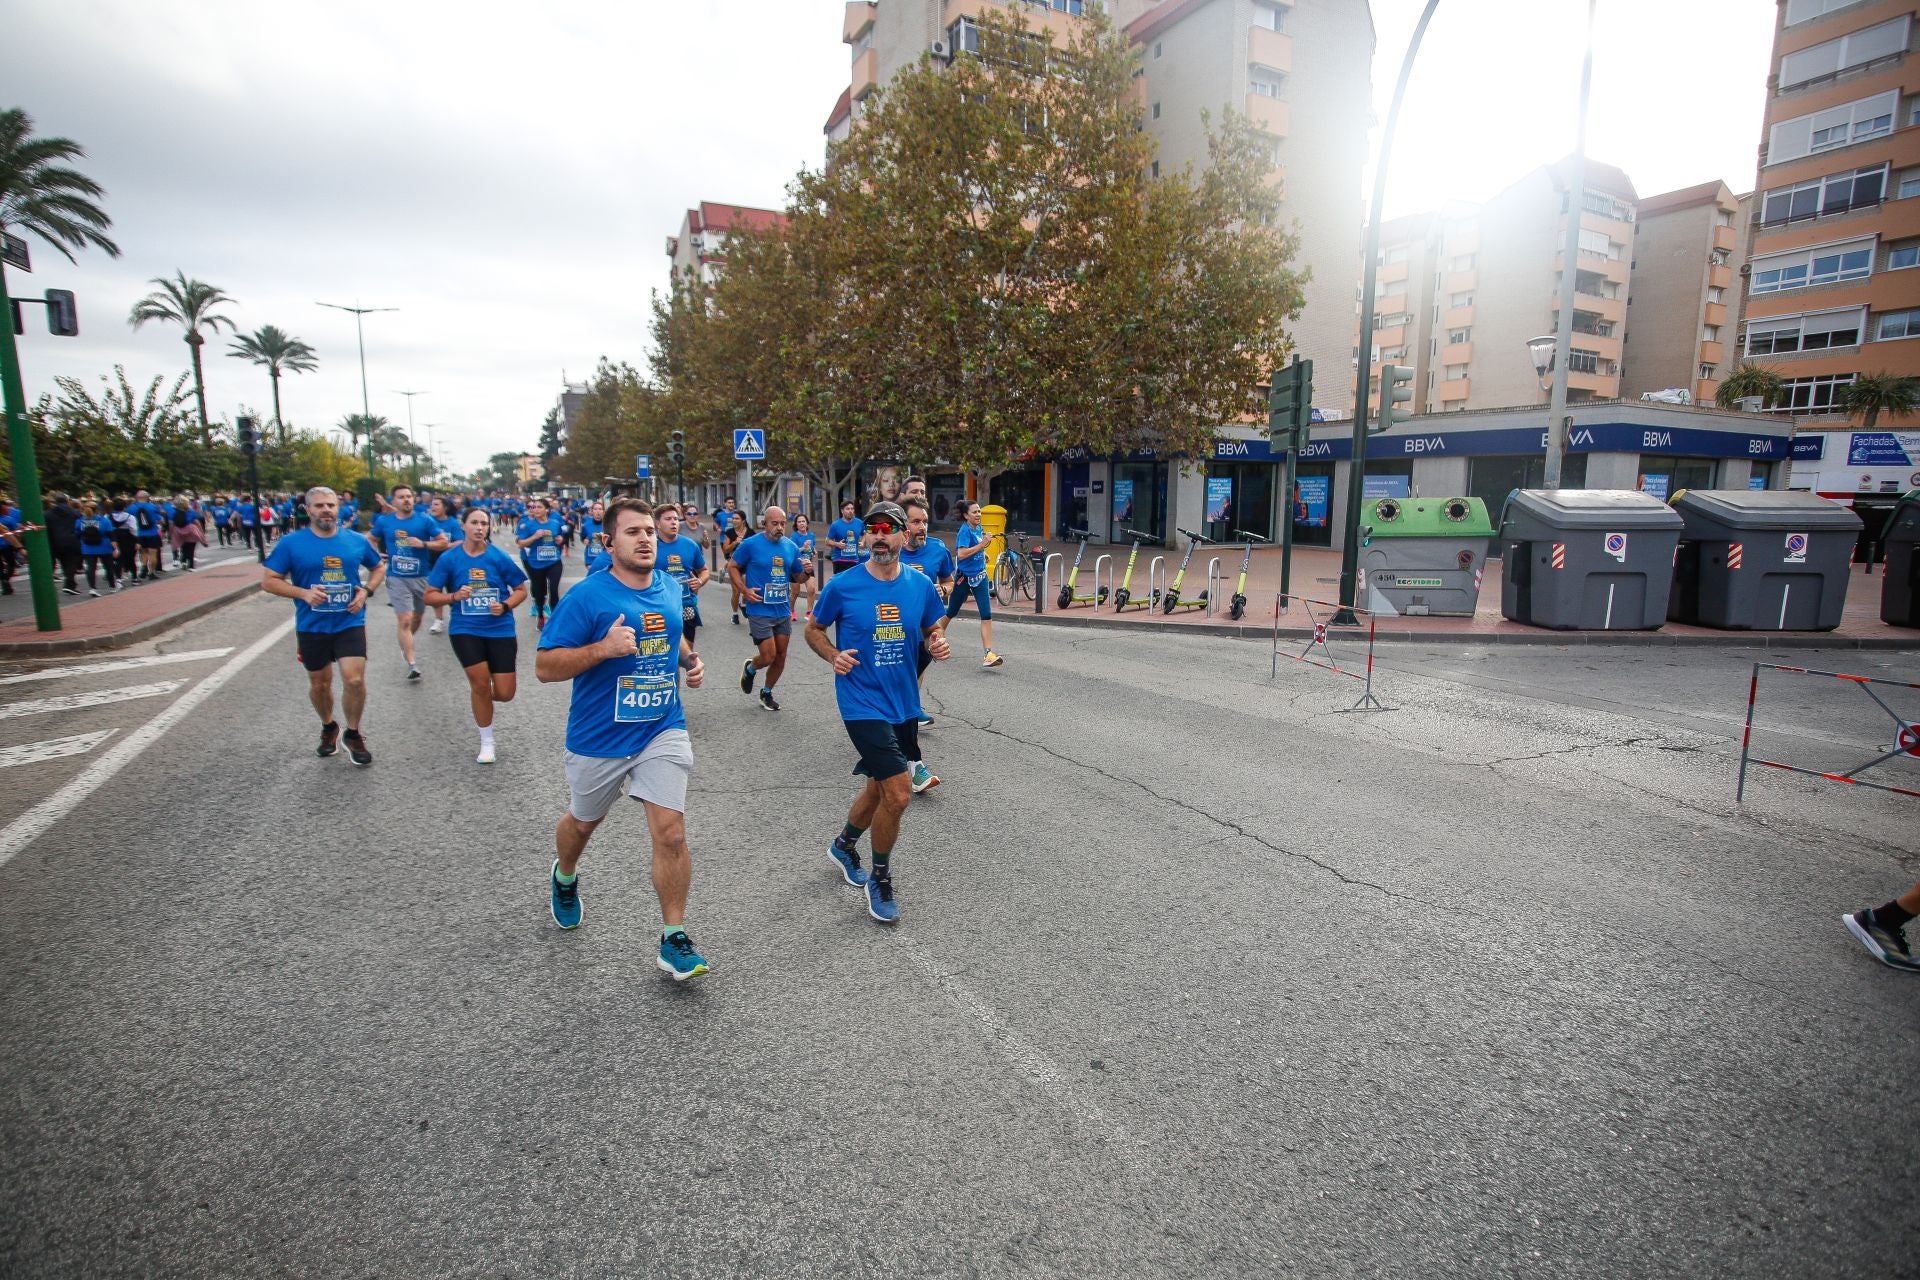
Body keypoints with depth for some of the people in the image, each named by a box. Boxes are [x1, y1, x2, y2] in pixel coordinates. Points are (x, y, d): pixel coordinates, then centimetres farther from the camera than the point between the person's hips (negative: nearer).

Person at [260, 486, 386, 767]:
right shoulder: (291, 543, -6)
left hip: (350, 623, 0)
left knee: (354, 680, -11)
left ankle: (353, 735, 11)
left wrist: (367, 591, -4)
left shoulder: (357, 541, -1)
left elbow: (379, 567, 15)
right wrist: (303, 593, -19)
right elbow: (268, 580, -3)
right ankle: (328, 728, 41)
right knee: (319, 684, 14)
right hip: (311, 627, 1)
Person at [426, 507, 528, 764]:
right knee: (481, 684, -7)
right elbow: (430, 596, 3)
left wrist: (505, 606, -13)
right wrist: (454, 596, -17)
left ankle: (478, 692, 38)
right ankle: (487, 743, 16)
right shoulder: (449, 558, -2)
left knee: (504, 694, -2)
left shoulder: (499, 557, -3)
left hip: (500, 629, 1)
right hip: (465, 629, 0)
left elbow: (521, 590, 5)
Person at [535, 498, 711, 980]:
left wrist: (690, 660, 3)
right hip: (598, 738, -2)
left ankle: (674, 940, 5)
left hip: (663, 731, 2)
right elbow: (545, 667, -16)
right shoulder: (586, 595, -15)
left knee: (671, 832, -9)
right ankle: (564, 877, 57)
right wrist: (604, 648, -29)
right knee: (582, 822, 22)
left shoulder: (670, 588, 3)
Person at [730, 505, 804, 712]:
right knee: (768, 656, -8)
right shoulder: (750, 544, -9)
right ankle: (750, 668, 27)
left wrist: (806, 572, -10)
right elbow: (732, 567, 0)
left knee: (781, 657, 10)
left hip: (783, 610, 5)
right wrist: (744, 590, -12)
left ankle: (767, 693, 32)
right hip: (760, 610, -5)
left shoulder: (791, 547, 4)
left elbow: (798, 576, 13)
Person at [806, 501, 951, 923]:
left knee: (880, 788, 20)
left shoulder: (920, 585, -1)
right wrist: (834, 656, -16)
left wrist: (938, 645, -9)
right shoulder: (842, 586, -10)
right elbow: (813, 630, 3)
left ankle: (844, 844, 50)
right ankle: (881, 880, 11)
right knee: (899, 793, -13)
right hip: (863, 704, -5)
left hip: (904, 704, 5)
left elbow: (932, 630, 13)